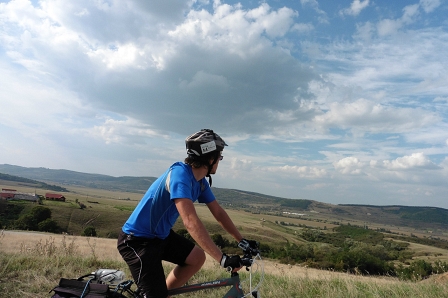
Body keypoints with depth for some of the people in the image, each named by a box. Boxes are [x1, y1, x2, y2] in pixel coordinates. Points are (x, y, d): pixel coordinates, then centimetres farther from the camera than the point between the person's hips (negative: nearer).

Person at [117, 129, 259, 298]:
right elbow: (191, 222, -38)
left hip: (161, 235, 9)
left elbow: (219, 212, 6)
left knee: (197, 258, 4)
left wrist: (242, 241, 4)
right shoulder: (180, 173, -29)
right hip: (137, 240, -9)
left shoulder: (200, 182, -1)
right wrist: (222, 259, -37)